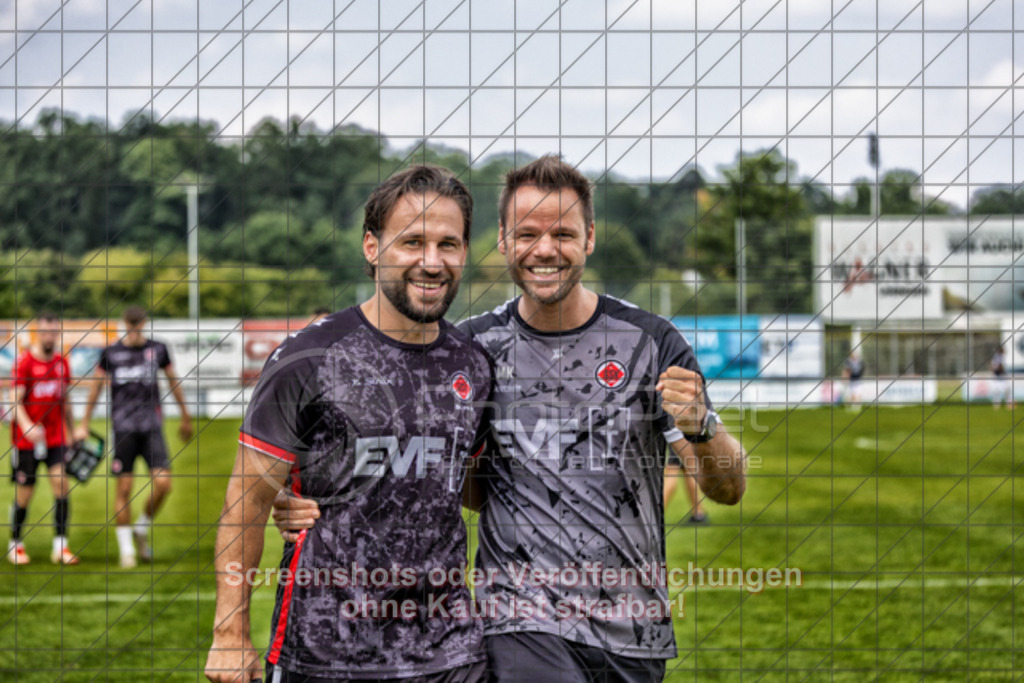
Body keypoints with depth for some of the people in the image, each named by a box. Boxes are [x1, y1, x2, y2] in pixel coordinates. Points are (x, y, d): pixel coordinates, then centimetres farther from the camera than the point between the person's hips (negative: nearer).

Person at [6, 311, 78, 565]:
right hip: (26, 438, -4)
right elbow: (16, 401, -15)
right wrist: (27, 427, -32)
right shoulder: (24, 361, -9)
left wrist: (70, 434, 22)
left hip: (55, 437, 4)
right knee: (24, 494, 2)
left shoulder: (62, 363, 8)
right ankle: (15, 545, 22)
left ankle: (60, 546, -8)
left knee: (61, 485, -11)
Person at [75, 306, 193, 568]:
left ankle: (142, 529, 15)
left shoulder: (158, 350, 6)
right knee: (124, 488, -3)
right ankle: (126, 549, 7)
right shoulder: (111, 353, 3)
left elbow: (173, 381, 18)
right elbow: (96, 386, 13)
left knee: (163, 483, -11)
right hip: (123, 428, -1)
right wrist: (84, 424, 15)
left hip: (152, 427, 1)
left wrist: (185, 417, 24)